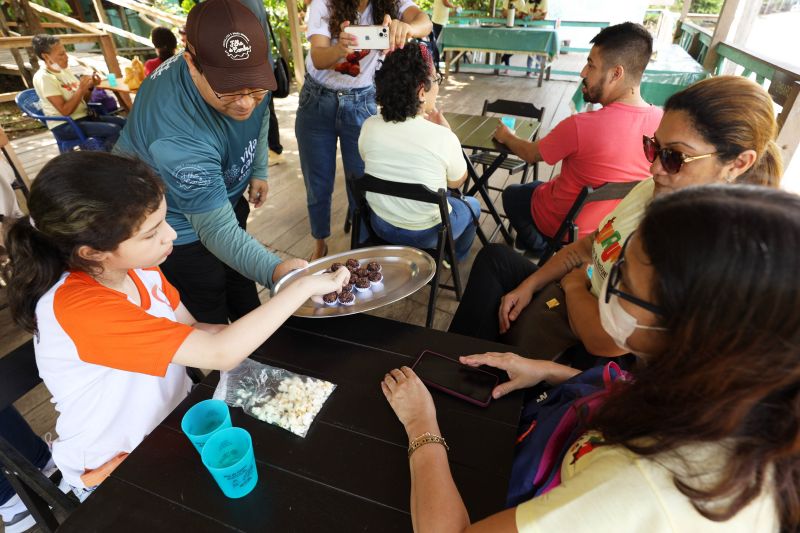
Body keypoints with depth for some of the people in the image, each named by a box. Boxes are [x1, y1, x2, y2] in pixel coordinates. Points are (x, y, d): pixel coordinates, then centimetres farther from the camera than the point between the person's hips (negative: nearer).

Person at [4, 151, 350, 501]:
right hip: (117, 470, -5)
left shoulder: (137, 266, -11)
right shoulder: (78, 308, -33)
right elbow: (221, 354, -36)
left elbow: (194, 331, -3)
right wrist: (305, 286, -29)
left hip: (172, 416, 6)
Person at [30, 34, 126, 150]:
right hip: (65, 126, -8)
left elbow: (83, 99, 15)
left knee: (123, 122, -2)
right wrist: (81, 89, -20)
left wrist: (90, 87, -3)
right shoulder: (43, 77, -12)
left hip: (83, 117, 8)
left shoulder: (64, 70, 11)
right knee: (114, 130, -26)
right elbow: (65, 111, -19)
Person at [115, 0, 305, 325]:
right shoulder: (177, 137, -43)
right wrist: (273, 270, -57)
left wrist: (258, 170, 2)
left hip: (225, 195, 7)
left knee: (242, 289, 27)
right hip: (179, 227, -7)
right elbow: (218, 230, -40)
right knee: (209, 320, 9)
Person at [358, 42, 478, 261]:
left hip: (381, 226, 5)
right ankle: (454, 257, 51)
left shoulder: (369, 127, -14)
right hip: (426, 235, -4)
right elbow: (457, 182, -5)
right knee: (472, 204, 29)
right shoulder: (443, 137, -25)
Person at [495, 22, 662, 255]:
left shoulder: (580, 126, -33)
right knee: (537, 186, 30)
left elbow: (530, 154, -14)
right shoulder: (663, 121, -15)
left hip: (564, 225, -6)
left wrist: (506, 136, 6)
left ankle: (541, 249, 24)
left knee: (512, 194, 23)